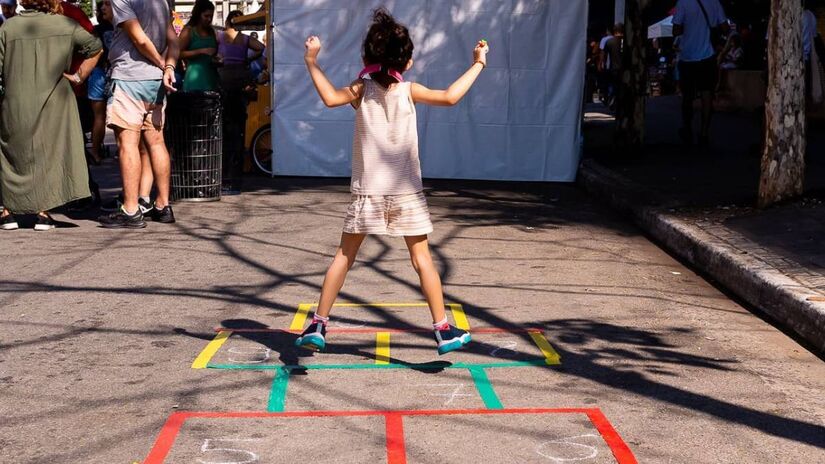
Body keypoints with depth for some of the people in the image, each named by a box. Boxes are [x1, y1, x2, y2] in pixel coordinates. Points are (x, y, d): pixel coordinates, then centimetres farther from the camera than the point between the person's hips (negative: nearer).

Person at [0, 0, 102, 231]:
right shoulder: (66, 25, 0)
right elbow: (95, 47, 6)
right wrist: (78, 76, 8)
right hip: (54, 106, 0)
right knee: (50, 154, 10)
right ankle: (43, 212, 6)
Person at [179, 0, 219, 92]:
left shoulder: (211, 31, 16)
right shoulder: (188, 31, -2)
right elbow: (179, 53, -11)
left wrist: (217, 59, 6)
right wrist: (201, 51, -17)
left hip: (211, 77, 6)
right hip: (196, 78, -6)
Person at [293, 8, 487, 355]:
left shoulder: (361, 89, -4)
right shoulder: (409, 91, -6)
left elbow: (331, 97, -23)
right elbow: (450, 97, -15)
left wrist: (311, 61, -12)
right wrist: (478, 64, -5)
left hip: (366, 192, 1)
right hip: (405, 192, -1)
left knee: (343, 257, 10)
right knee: (422, 259, 6)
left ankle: (318, 326, 8)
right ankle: (444, 330, 7)